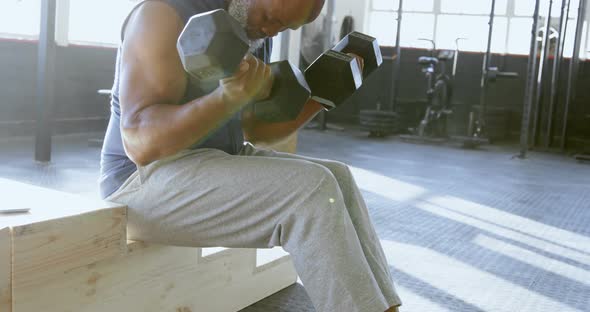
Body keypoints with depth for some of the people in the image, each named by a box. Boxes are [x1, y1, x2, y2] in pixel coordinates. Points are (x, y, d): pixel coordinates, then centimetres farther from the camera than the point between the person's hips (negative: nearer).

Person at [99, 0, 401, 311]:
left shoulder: (255, 34, 8)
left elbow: (255, 129, 15)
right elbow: (142, 143, -25)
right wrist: (233, 96, -35)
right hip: (149, 180, -8)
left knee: (336, 179, -4)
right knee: (309, 189, -22)